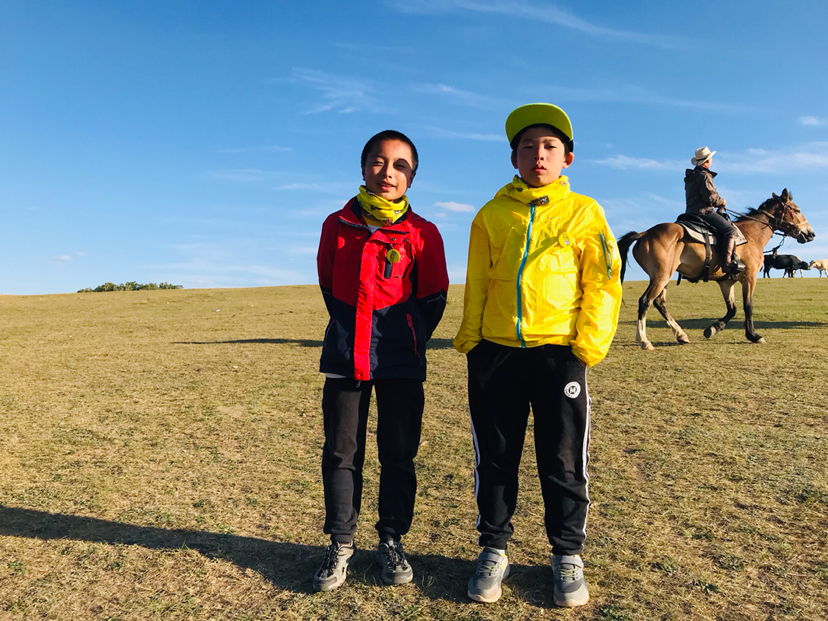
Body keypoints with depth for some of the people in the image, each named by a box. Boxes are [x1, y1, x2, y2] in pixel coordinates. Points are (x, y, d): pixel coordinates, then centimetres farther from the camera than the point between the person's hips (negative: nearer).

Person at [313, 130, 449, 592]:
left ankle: (392, 541, 24)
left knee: (399, 453, 6)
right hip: (346, 355, 2)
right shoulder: (337, 225, 5)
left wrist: (410, 341, 6)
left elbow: (434, 297, 6)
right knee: (341, 452, 6)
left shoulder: (421, 233, -1)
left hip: (401, 359, -1)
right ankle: (341, 545, 20)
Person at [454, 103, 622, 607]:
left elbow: (603, 283, 2)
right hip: (496, 351, 2)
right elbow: (476, 284, 10)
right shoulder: (491, 215, 9)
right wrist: (470, 341, 3)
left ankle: (568, 556, 26)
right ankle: (494, 551, 26)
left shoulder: (583, 211, 5)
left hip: (559, 352, -1)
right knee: (495, 457, 9)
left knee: (563, 460, 7)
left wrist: (590, 343, -8)